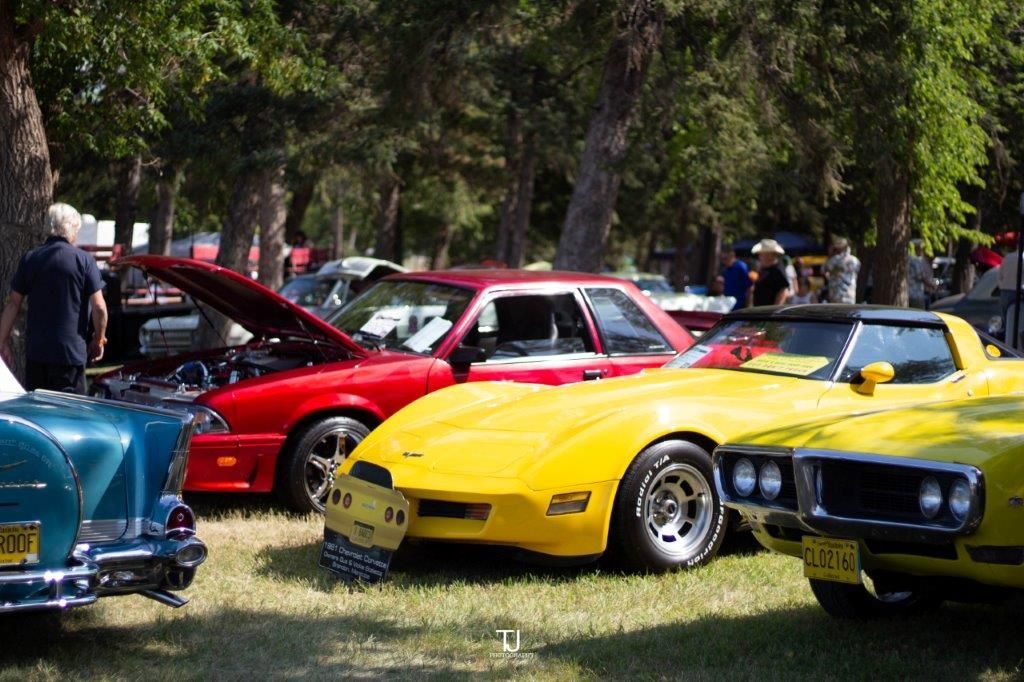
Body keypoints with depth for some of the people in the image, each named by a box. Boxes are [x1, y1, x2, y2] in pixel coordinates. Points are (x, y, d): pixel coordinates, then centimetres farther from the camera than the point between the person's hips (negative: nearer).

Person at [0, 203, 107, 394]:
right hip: (71, 350, -3)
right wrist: (98, 340, 6)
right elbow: (99, 307, -8)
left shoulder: (29, 259, 4)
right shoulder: (84, 260, -5)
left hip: (35, 350, 4)